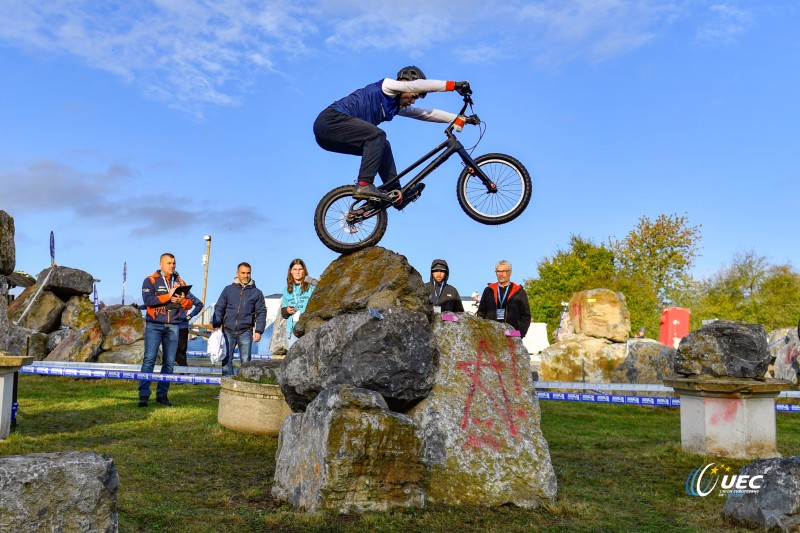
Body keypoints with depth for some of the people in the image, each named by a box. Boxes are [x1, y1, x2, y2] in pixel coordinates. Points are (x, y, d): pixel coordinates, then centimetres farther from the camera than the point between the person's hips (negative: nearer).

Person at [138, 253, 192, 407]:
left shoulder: (180, 282, 14)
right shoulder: (150, 280, 2)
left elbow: (189, 304, 11)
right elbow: (147, 300, -13)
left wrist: (182, 300, -10)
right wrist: (168, 296, -15)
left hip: (173, 326, 4)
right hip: (154, 325, -4)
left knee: (169, 362, 4)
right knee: (149, 359, -10)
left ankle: (162, 394, 11)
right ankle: (144, 395, -9)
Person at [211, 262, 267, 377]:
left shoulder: (257, 293, 7)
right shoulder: (228, 289, 9)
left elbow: (261, 313, 5)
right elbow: (219, 308, 11)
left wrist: (258, 331, -5)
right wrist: (216, 325, 0)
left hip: (245, 332, -1)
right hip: (228, 331, 1)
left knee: (245, 360, 0)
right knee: (226, 359, 2)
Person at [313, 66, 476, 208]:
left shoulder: (399, 108, 19)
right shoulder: (387, 85, -5)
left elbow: (427, 114, 18)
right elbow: (419, 85, -18)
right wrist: (454, 85, -19)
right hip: (330, 120, -9)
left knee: (382, 146, 8)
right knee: (377, 135, -22)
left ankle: (396, 193, 3)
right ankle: (364, 185, -27)